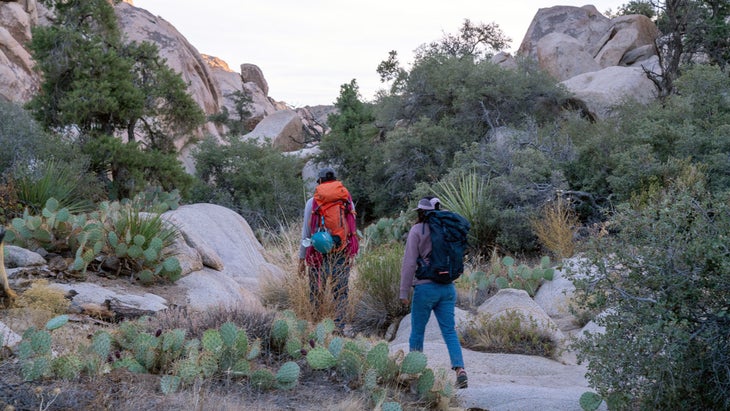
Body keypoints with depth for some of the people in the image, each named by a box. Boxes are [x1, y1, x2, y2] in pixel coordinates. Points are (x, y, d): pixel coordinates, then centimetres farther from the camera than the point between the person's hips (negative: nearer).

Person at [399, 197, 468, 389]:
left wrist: (404, 292, -6)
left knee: (417, 331, 10)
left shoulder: (417, 231, -7)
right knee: (450, 331, 3)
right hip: (448, 287, 4)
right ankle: (460, 369, -12)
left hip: (425, 287, -4)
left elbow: (409, 263, -9)